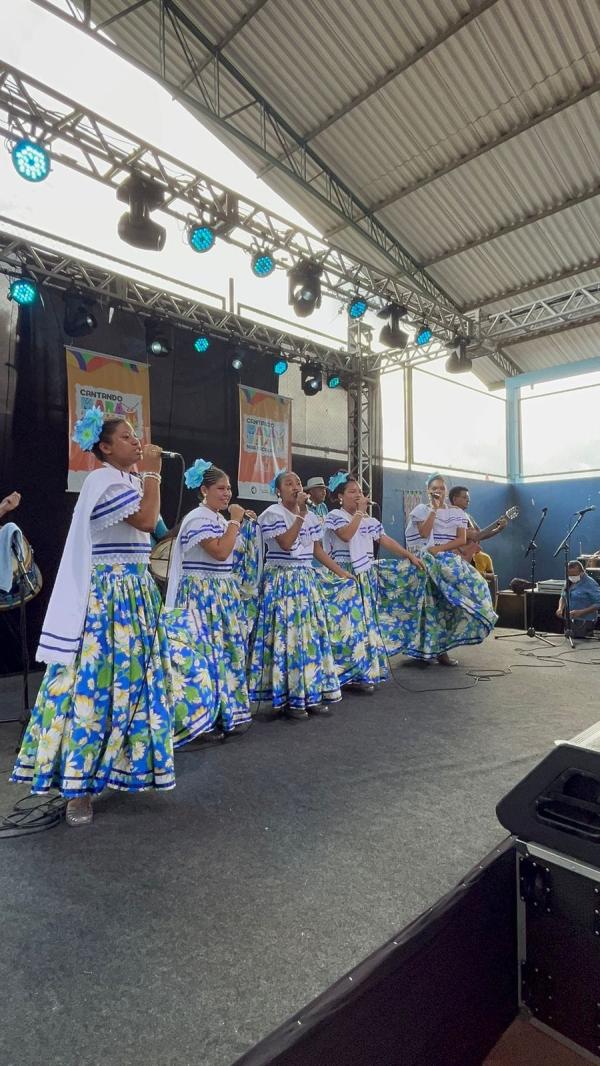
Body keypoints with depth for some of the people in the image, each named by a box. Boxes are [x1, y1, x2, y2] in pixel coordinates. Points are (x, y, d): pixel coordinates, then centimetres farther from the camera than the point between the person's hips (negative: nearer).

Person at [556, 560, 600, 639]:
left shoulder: (590, 583, -13)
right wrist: (560, 608, 3)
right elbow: (563, 597, 23)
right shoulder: (569, 583, 10)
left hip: (584, 622, -7)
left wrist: (581, 612, -24)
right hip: (569, 621, 7)